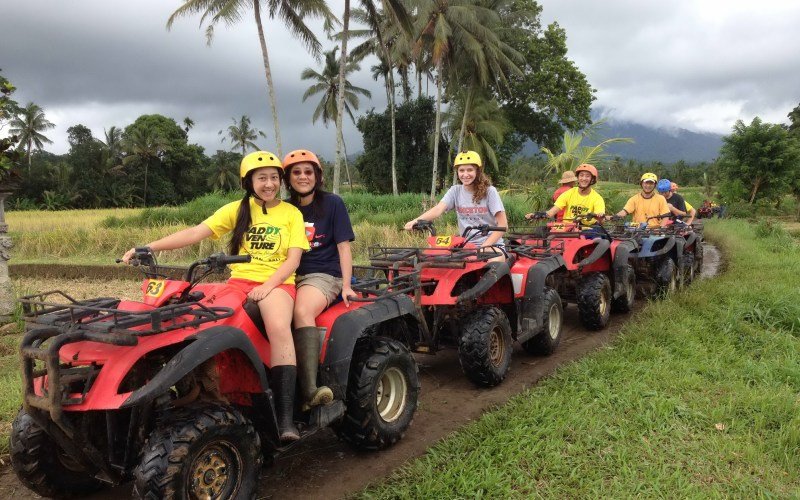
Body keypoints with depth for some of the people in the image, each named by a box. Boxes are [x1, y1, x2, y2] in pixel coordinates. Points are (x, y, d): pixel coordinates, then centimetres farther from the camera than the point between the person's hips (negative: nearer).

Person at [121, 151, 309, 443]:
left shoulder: (291, 213, 8)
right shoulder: (238, 210, 12)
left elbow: (293, 259, -1)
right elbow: (195, 233, 3)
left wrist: (267, 286, -17)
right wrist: (148, 248, -7)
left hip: (277, 283, -2)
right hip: (239, 280, 3)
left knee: (279, 327, -34)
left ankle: (286, 417, -35)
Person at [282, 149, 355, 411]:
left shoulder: (332, 203, 5)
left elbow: (343, 246, 1)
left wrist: (346, 286, -9)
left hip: (324, 274, -4)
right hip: (291, 275, 4)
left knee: (302, 311, -36)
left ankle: (309, 390, -41)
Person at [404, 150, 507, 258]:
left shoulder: (489, 191, -6)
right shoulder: (455, 191, 2)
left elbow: (502, 224, -7)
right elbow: (438, 209, -16)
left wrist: (483, 247, -17)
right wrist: (416, 221, -36)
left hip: (492, 244, -3)